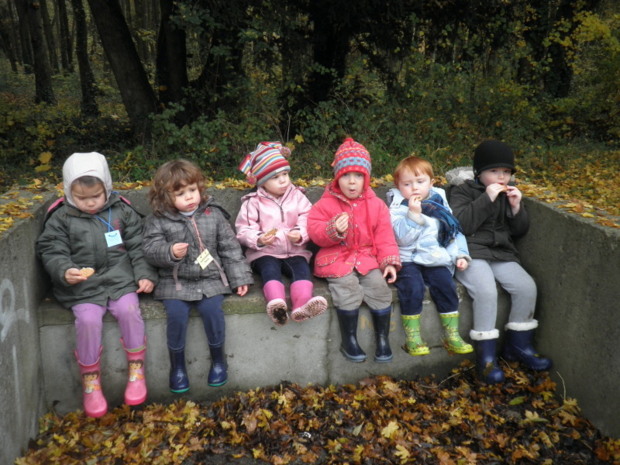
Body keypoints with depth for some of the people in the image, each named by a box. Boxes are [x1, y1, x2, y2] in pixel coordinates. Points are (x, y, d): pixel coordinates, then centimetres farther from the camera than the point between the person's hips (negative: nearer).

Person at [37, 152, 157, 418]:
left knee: (129, 310, -26)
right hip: (82, 287, -1)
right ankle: (90, 382, -6)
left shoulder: (122, 211, 6)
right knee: (88, 319, -26)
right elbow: (52, 253, 0)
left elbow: (138, 247, 9)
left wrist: (145, 274, 0)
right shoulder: (61, 218, 2)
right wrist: (64, 272, -19)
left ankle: (136, 371, -6)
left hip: (120, 278, 1)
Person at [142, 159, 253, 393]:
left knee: (212, 310, -23)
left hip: (210, 279, 1)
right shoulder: (158, 220, 1)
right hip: (175, 281, 0)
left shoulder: (214, 215, 4)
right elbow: (150, 248, -3)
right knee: (176, 314, -23)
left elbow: (230, 248, 7)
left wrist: (239, 277, 4)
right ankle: (177, 365, 1)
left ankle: (218, 359, 3)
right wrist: (170, 252, -24)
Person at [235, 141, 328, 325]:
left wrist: (300, 234, -20)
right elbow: (243, 230, -2)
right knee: (270, 268, -32)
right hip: (264, 253, -2)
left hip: (294, 251, 2)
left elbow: (307, 221, 2)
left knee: (302, 267, -27)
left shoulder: (297, 196, 9)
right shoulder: (253, 203, 3)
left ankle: (302, 305, -48)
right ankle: (277, 304, -55)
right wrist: (258, 239, -22)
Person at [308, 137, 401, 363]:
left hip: (367, 258, 3)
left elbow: (384, 237, 6)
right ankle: (349, 341, -9)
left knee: (380, 289, -20)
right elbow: (315, 231, -7)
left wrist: (389, 261, -7)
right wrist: (334, 230, -27)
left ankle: (383, 340, -1)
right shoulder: (326, 204, -1)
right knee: (349, 291, -28)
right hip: (336, 259, -2)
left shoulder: (376, 205, 7)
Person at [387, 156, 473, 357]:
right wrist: (413, 214, -24)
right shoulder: (398, 208, -3)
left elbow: (455, 231, 15)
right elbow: (403, 238, -16)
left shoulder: (440, 203, 11)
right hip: (407, 259, -4)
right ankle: (412, 338, -13)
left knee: (445, 284, -18)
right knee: (413, 287, -27)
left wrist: (461, 255, 4)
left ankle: (452, 337, -4)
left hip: (435, 259, 4)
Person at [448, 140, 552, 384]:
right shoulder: (462, 191, 0)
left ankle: (518, 345, 5)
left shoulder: (510, 192, 16)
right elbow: (461, 225, -16)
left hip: (501, 254, 6)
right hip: (471, 253, -5)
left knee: (527, 286, -16)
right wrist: (486, 199, -20)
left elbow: (520, 231, 14)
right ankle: (486, 356, -17)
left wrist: (516, 207, -4)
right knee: (486, 290, -30)